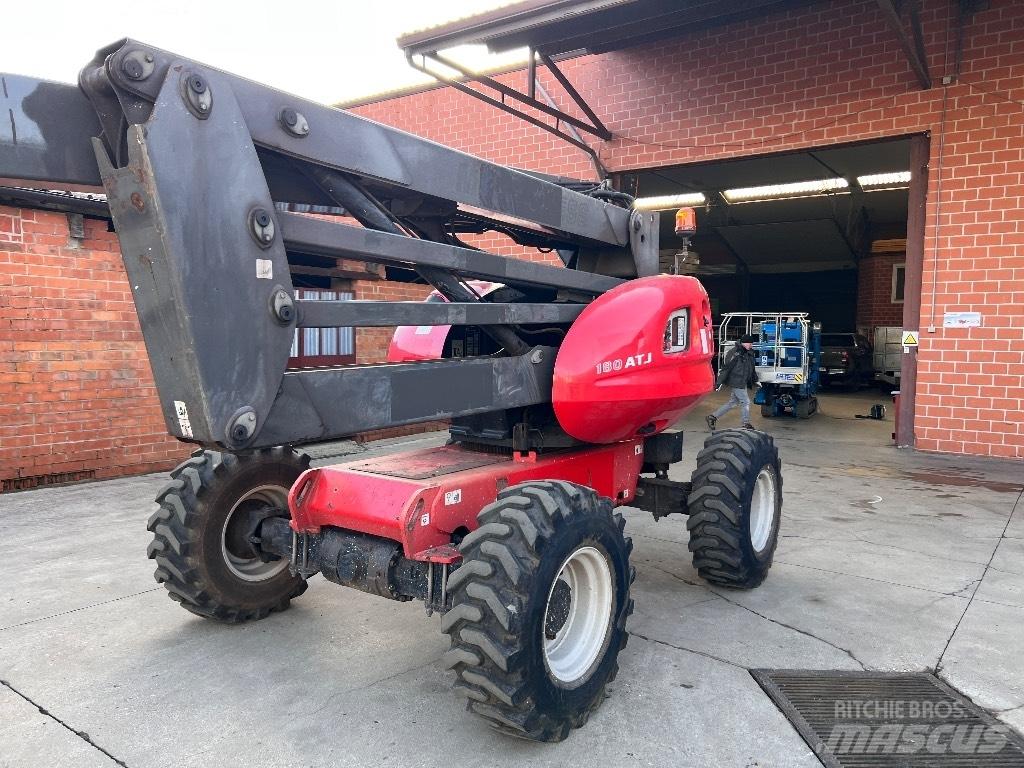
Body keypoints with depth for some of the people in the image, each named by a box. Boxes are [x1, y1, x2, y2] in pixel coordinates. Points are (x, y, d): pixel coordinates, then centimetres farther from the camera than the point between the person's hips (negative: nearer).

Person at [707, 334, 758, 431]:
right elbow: (726, 368, -19)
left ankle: (713, 417, 19)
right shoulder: (735, 353, -17)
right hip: (736, 383, -9)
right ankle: (746, 425, 11)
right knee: (745, 402, -3)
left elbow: (752, 368, 25)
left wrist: (755, 380, 28)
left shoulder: (748, 353, 11)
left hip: (742, 383, 9)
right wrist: (719, 383, -21)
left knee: (733, 402, 13)